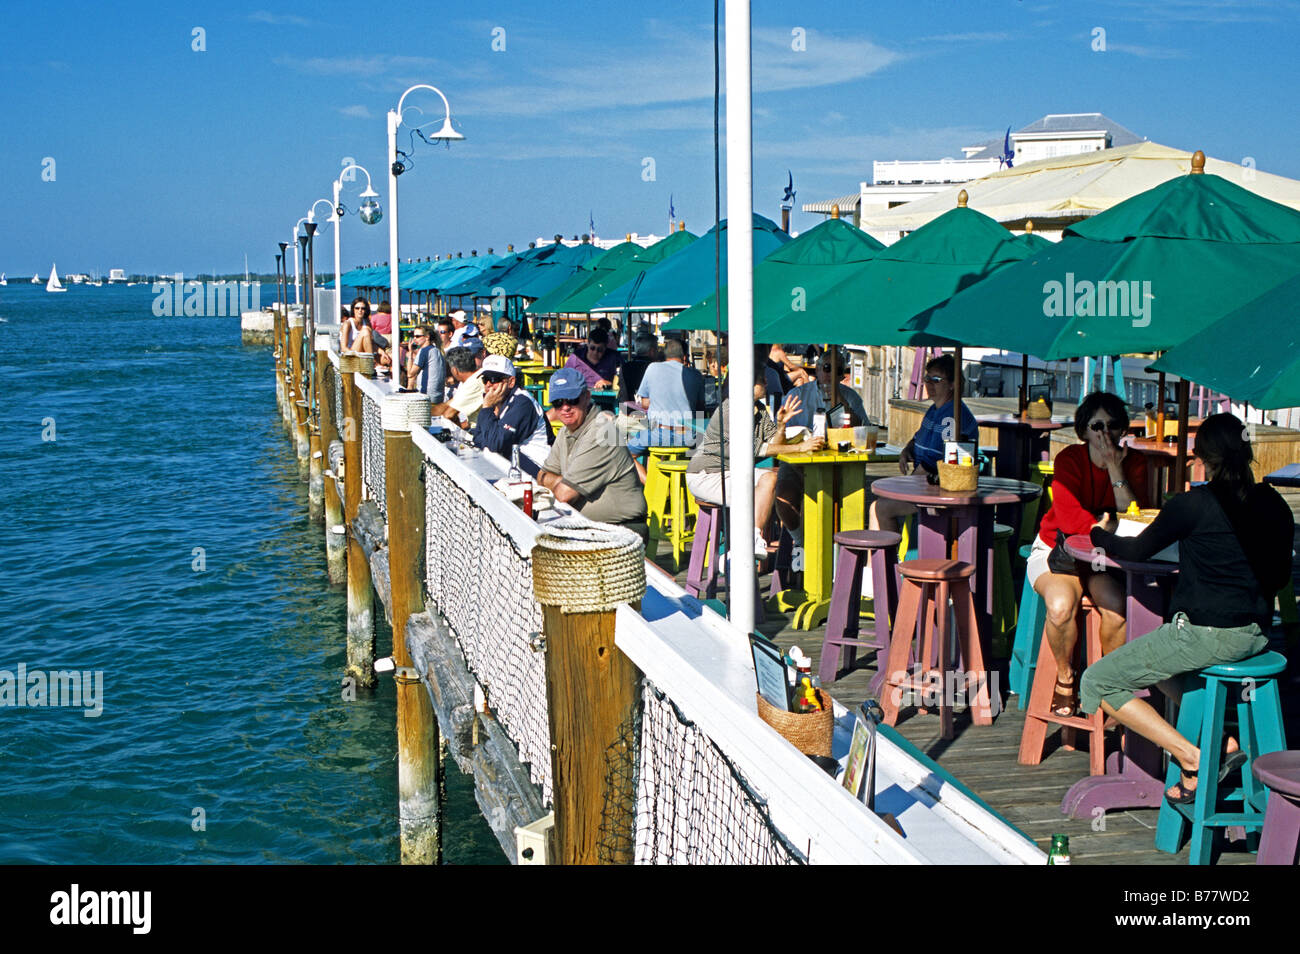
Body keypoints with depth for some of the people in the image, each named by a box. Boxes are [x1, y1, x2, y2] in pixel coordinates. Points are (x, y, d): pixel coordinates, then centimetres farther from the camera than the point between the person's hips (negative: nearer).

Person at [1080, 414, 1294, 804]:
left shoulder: (1193, 505, -12)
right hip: (1255, 635, 8)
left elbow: (1139, 549, 3)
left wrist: (1102, 536, 23)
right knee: (1159, 661, 34)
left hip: (1204, 634, -8)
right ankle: (1224, 740, 17)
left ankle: (1192, 758, -6)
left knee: (1098, 683, 4)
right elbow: (1279, 577, 16)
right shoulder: (1274, 505, 4)